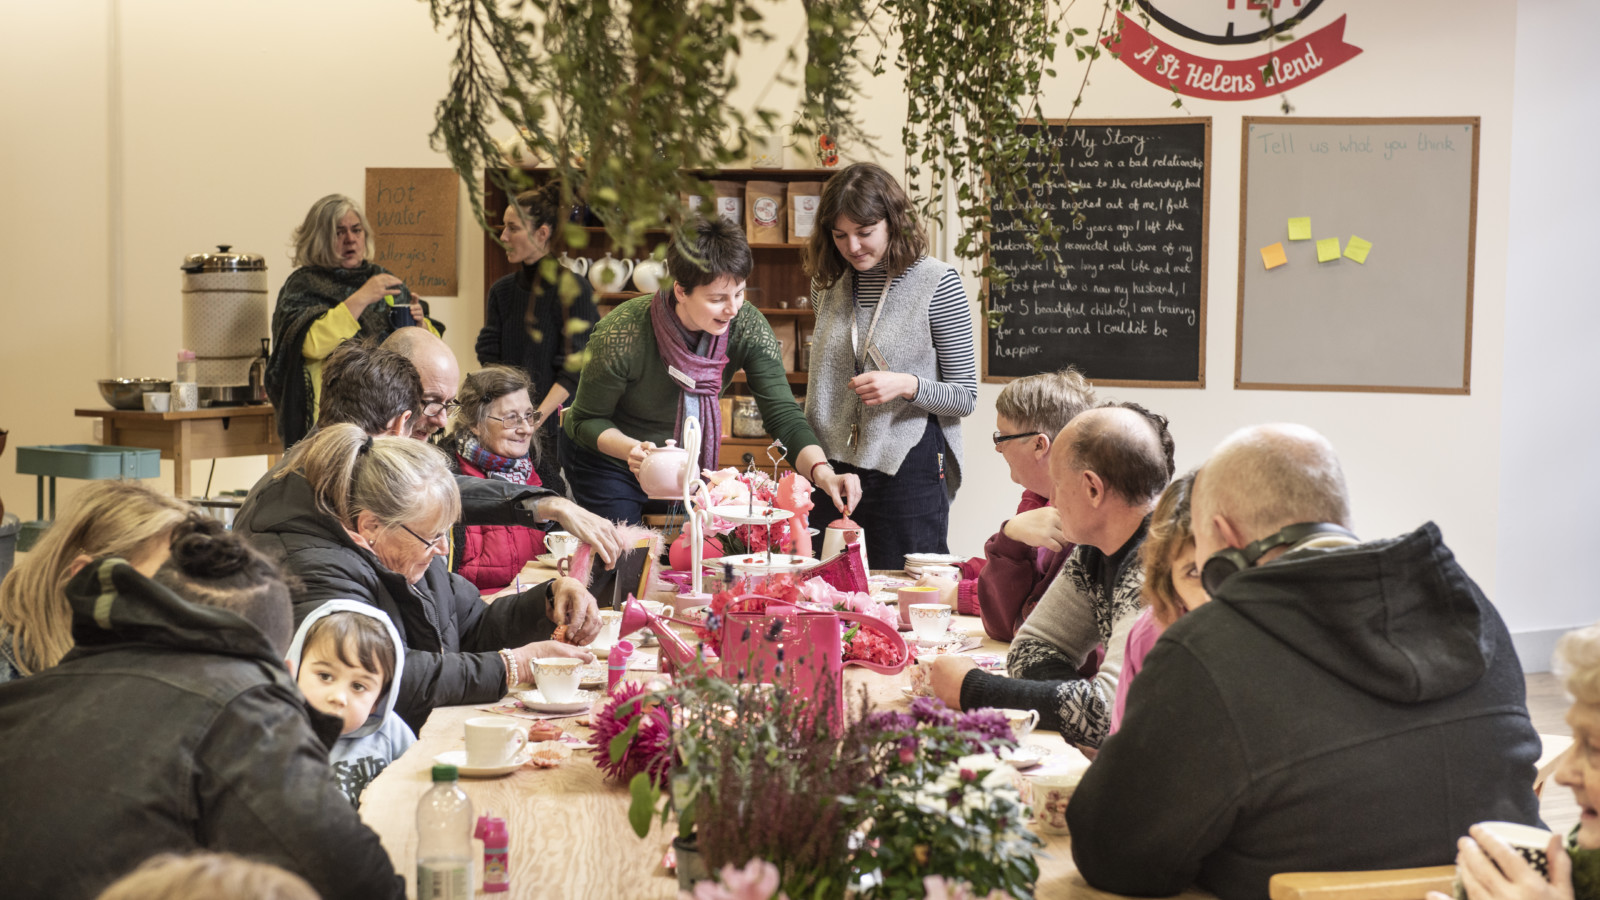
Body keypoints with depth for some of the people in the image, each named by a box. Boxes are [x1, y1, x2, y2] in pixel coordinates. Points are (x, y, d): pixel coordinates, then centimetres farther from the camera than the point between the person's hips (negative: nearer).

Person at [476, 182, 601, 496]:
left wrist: (537, 418, -18)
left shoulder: (574, 290, -4)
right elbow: (490, 359, 7)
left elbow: (573, 370, -9)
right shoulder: (502, 290, 13)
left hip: (556, 424, -4)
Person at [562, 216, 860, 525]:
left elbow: (783, 413, -25)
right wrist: (631, 449, -40)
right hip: (608, 461, -3)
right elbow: (588, 419, -19)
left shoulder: (748, 327, -23)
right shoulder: (623, 334, -32)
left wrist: (822, 472, -43)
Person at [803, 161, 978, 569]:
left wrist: (907, 385, -21)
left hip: (908, 470, -4)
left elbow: (965, 397, -4)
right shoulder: (828, 284, 9)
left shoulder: (937, 282, -6)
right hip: (832, 470, 4)